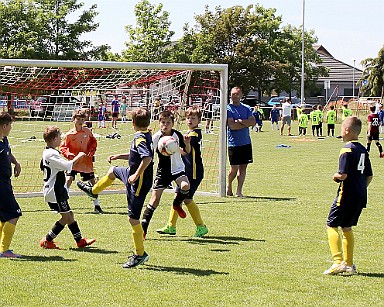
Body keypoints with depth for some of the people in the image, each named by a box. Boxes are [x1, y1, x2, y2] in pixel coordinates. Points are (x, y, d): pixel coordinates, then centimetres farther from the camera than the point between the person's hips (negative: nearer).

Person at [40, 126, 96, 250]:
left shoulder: (47, 152, 13)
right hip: (55, 191, -11)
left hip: (58, 190, 11)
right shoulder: (52, 154, -20)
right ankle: (47, 241, -1)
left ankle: (80, 240, 18)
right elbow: (68, 165, -26)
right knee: (66, 217, -6)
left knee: (70, 215, 13)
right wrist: (78, 157, -9)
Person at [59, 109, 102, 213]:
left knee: (93, 182, 8)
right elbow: (62, 147, -7)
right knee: (68, 180, -17)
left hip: (86, 162, 3)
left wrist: (92, 151, -3)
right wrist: (69, 155, -23)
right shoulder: (69, 134, -10)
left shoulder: (87, 131, -1)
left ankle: (96, 206, 22)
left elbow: (94, 142, 13)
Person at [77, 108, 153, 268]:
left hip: (138, 183, -10)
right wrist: (119, 156, 28)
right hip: (133, 174, 10)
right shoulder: (147, 135, 6)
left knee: (133, 218, -5)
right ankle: (94, 191, 59)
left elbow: (147, 157, -39)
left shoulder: (139, 138, -23)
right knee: (113, 171, 33)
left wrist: (136, 175, -32)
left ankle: (140, 254, 3)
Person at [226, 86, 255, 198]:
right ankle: (229, 186, 23)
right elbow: (232, 126, -15)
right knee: (234, 168, -3)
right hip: (234, 143, -4)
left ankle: (239, 191, 7)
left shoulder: (246, 108, 10)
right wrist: (246, 123, -6)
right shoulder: (228, 109, -4)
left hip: (246, 142, 4)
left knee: (243, 166, 2)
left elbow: (253, 122, -2)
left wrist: (240, 121, -14)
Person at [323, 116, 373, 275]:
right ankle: (349, 264, 21)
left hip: (347, 195, -8)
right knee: (347, 227, 18)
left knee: (331, 225, -3)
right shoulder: (363, 150, 11)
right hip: (361, 197, 8)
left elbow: (343, 175, -22)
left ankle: (338, 262, -14)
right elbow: (369, 176, 15)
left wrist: (336, 176, -1)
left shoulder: (347, 150, -14)